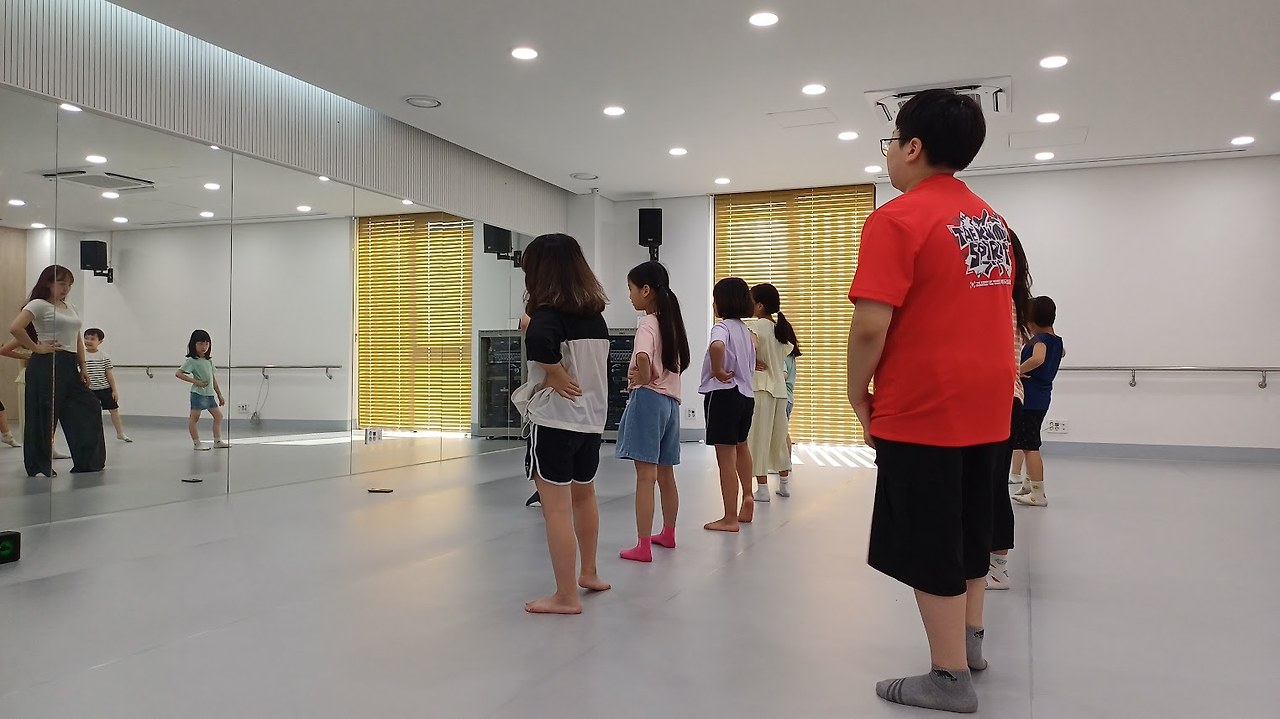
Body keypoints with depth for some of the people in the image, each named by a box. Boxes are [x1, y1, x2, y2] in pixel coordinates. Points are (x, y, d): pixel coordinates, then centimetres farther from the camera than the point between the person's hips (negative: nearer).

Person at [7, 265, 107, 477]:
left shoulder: (71, 308, 17)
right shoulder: (39, 305, -5)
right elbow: (15, 328, -19)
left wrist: (83, 368, 13)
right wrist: (36, 348, -13)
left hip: (70, 366, 8)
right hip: (46, 366, -7)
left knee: (88, 409, 4)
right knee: (44, 416, -1)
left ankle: (86, 463, 12)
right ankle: (39, 467, 10)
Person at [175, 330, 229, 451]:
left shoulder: (209, 361, 14)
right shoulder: (192, 361, -8)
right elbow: (178, 373, -16)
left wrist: (220, 395, 18)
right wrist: (195, 381, -20)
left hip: (209, 394, 8)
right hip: (198, 393, -8)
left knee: (218, 415, 9)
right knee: (194, 417, -1)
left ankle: (218, 441, 16)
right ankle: (197, 443, 3)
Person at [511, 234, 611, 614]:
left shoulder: (548, 313, -16)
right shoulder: (595, 314, 7)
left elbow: (539, 343, -38)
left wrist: (557, 376, -22)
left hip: (555, 421, -8)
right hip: (592, 420, 8)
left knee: (557, 509, 0)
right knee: (584, 496, 26)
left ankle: (566, 596, 7)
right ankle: (589, 574, 42)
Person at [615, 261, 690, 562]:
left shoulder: (648, 324, -13)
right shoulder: (670, 322, 13)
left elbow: (643, 357, -34)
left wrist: (644, 377, -16)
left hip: (648, 399, -9)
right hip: (671, 400, 9)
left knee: (646, 475, -7)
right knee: (665, 474, 19)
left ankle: (643, 546, -4)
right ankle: (668, 534, 32)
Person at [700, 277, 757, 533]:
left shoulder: (723, 327, -15)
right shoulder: (745, 330, 11)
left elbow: (717, 346, -37)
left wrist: (718, 371, -23)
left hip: (723, 395, -9)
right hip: (746, 394, 9)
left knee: (726, 459, -2)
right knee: (741, 447, 29)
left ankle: (730, 519, 3)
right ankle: (747, 498, 40)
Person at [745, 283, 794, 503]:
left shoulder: (754, 325, -12)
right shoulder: (781, 328, 10)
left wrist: (753, 362, -15)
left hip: (759, 388, -7)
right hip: (780, 388, 7)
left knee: (758, 437, 0)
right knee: (779, 437, 16)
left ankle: (762, 488, 2)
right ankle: (784, 483, 26)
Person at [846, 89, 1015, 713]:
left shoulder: (897, 219, -15)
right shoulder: (991, 219, 11)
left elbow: (871, 324, -21)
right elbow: (986, 310, 16)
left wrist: (858, 393, -7)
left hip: (921, 409, -8)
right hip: (984, 405, 8)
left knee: (929, 545, 3)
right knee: (970, 528, 21)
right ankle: (970, 641, 36)